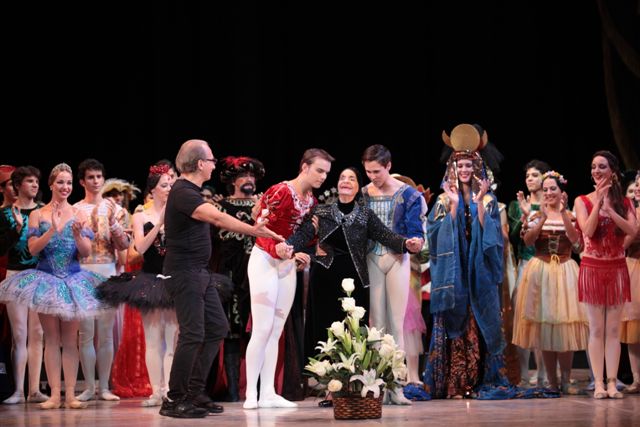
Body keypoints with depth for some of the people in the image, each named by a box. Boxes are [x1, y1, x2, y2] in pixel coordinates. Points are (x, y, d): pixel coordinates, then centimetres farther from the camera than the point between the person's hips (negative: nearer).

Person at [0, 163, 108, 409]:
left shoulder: (78, 215, 4)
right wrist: (52, 230, -18)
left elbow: (86, 252, -1)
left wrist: (77, 234, -20)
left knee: (70, 340, 0)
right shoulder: (38, 215, 3)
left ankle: (70, 395, 0)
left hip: (72, 280, 0)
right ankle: (55, 395, 0)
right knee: (51, 339, 0)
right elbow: (33, 249, -6)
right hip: (46, 280, 0)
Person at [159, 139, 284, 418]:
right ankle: (174, 401, -4)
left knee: (217, 328, 11)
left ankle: (194, 392, 16)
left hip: (200, 273, 11)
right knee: (193, 335, -11)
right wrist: (254, 231, -30)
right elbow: (217, 218, -28)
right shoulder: (183, 193, -18)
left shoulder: (191, 191, 15)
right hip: (184, 273, -11)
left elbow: (214, 219, 19)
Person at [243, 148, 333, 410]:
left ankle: (268, 393, 6)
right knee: (262, 329, -10)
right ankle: (251, 394, -7)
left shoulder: (311, 201, 8)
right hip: (265, 261, -8)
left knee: (276, 331, 5)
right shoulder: (281, 191, -16)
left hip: (288, 265, 8)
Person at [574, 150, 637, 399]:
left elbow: (632, 230, -12)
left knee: (613, 329, 1)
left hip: (617, 269, 1)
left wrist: (609, 209, -19)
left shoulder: (624, 202, 5)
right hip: (592, 269, -1)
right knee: (596, 329, -2)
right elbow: (588, 231, -13)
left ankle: (612, 383, 1)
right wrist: (598, 202, -17)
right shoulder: (583, 201, 2)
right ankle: (598, 383, -1)